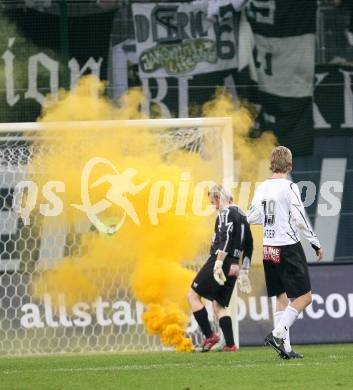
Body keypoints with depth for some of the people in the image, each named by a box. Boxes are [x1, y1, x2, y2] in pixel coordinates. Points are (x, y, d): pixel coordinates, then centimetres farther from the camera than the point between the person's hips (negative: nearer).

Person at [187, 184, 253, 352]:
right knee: (219, 305, 11)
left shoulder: (226, 213, -8)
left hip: (219, 262, -9)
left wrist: (218, 264, -26)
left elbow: (225, 238, -21)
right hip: (233, 266, 9)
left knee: (193, 295, 0)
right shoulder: (241, 215, 20)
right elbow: (248, 246, 22)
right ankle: (230, 344, 0)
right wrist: (244, 271, 24)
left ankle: (209, 336, -6)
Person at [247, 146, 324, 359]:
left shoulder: (262, 187, 5)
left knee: (282, 297, 13)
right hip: (288, 247, -7)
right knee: (304, 296, -1)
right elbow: (300, 219, -14)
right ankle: (278, 334, -15)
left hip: (268, 248, 7)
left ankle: (285, 346, 9)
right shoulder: (289, 187, -12)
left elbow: (252, 218, 9)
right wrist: (316, 244, -6)